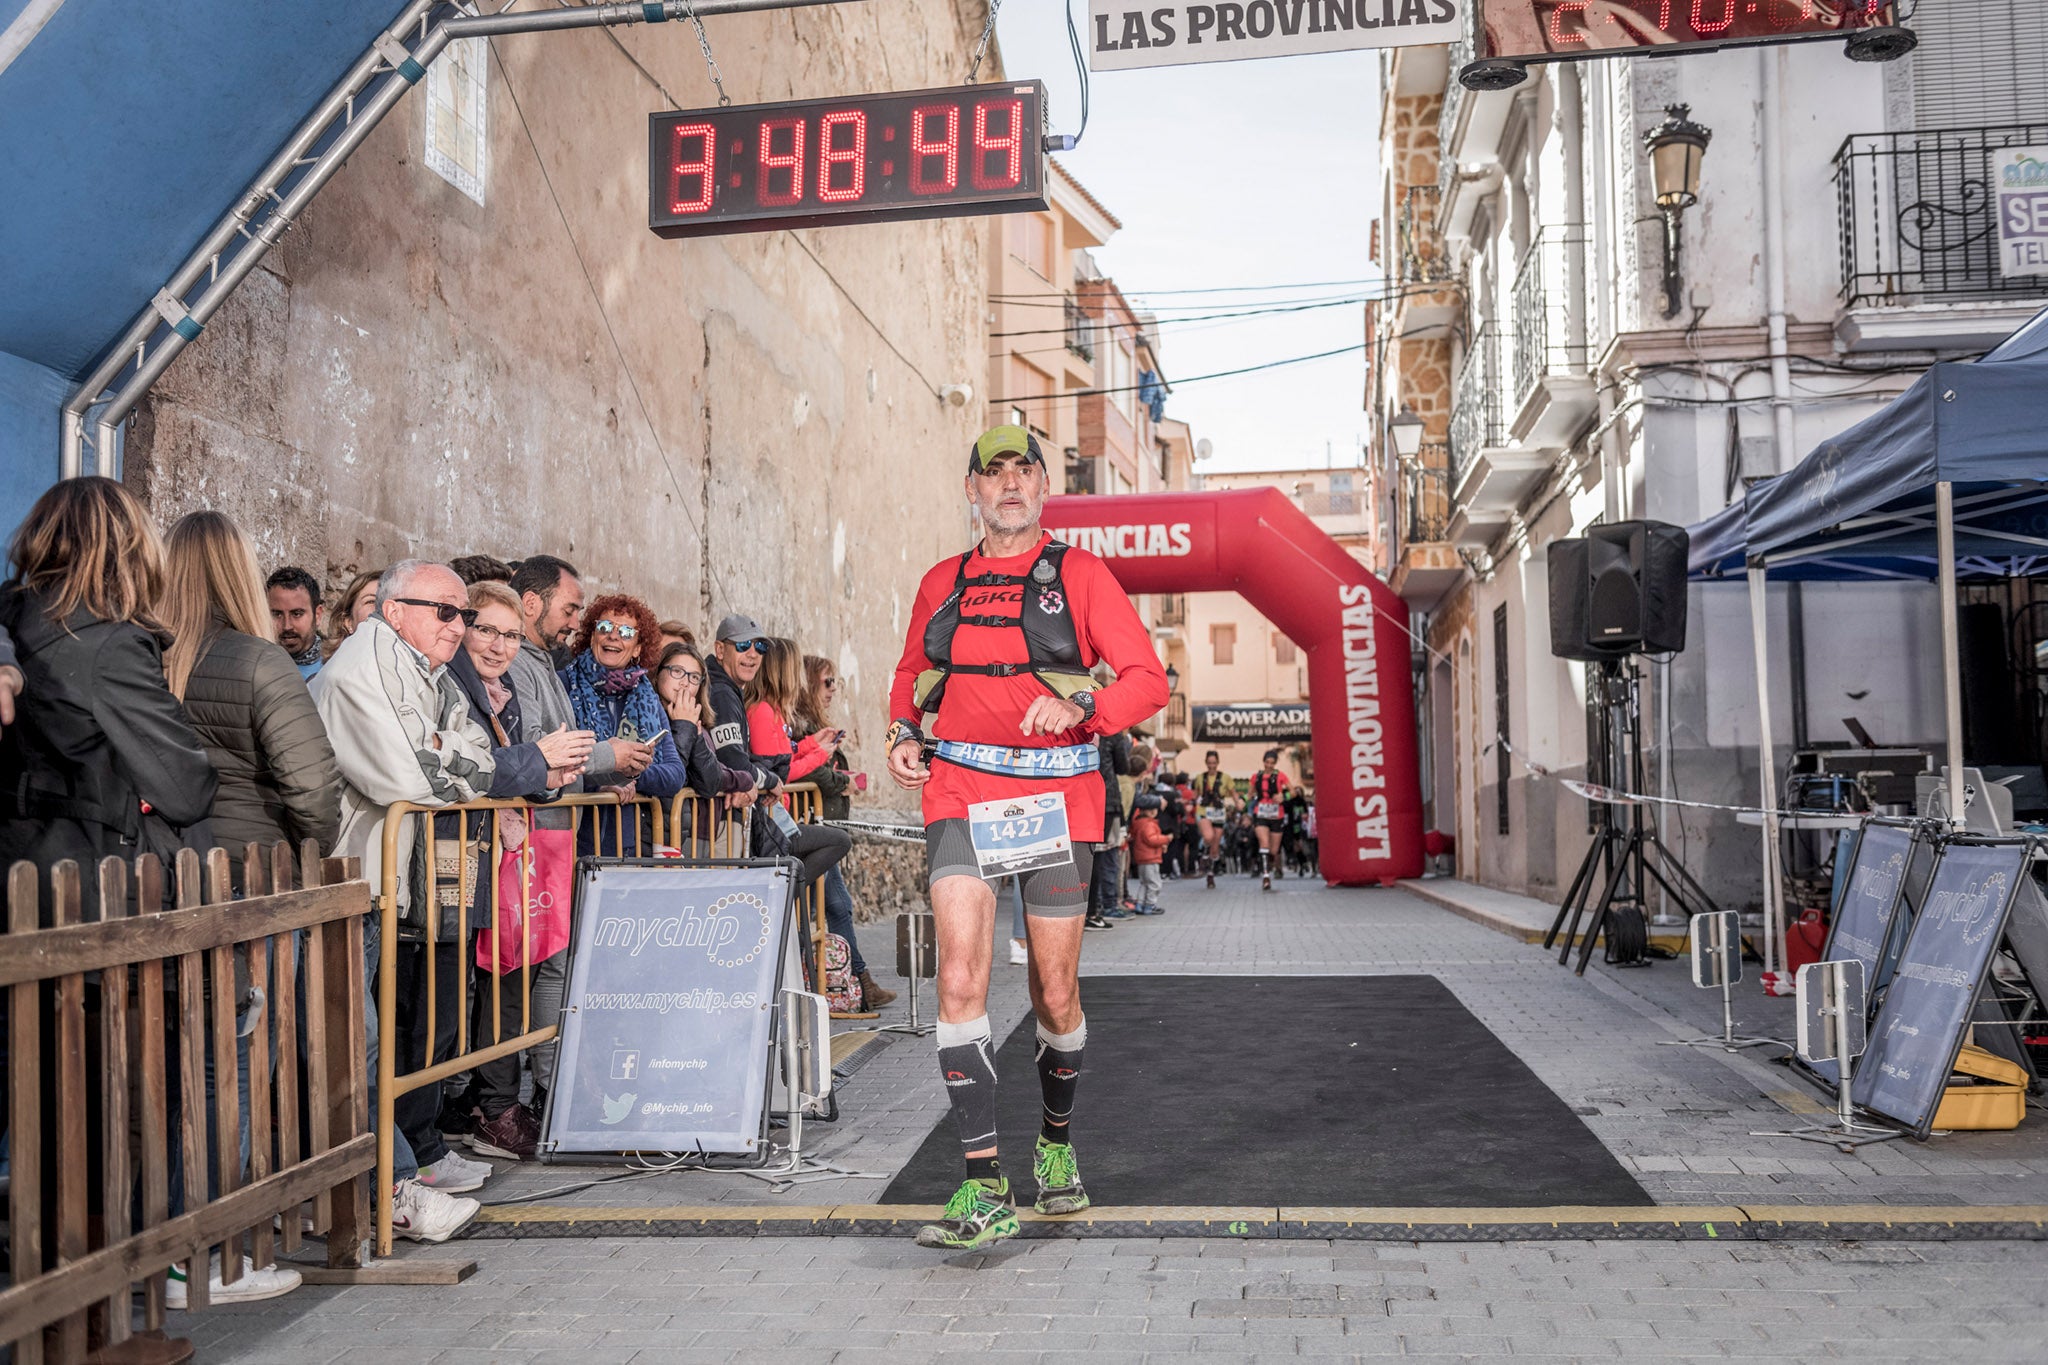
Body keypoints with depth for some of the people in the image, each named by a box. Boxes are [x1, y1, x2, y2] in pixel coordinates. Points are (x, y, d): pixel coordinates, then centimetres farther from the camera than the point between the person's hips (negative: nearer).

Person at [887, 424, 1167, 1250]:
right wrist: (903, 732, 9)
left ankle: (1057, 1144, 35)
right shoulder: (941, 583, 12)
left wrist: (1079, 704, -20)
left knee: (1055, 994, 8)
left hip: (1055, 793, -1)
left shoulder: (1080, 575, 3)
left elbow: (1148, 679, -2)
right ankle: (985, 1192, -10)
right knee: (960, 981, -14)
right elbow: (911, 671, 28)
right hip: (960, 790, 2)